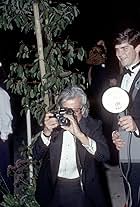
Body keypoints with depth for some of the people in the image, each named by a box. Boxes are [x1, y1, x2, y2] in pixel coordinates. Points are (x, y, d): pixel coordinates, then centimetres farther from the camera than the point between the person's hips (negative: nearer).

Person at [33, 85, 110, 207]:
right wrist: (47, 132, -22)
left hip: (82, 189, -1)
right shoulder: (52, 123, -2)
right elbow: (37, 155, -6)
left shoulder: (93, 125, -7)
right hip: (54, 188, 2)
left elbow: (105, 156, -20)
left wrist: (79, 134, -30)